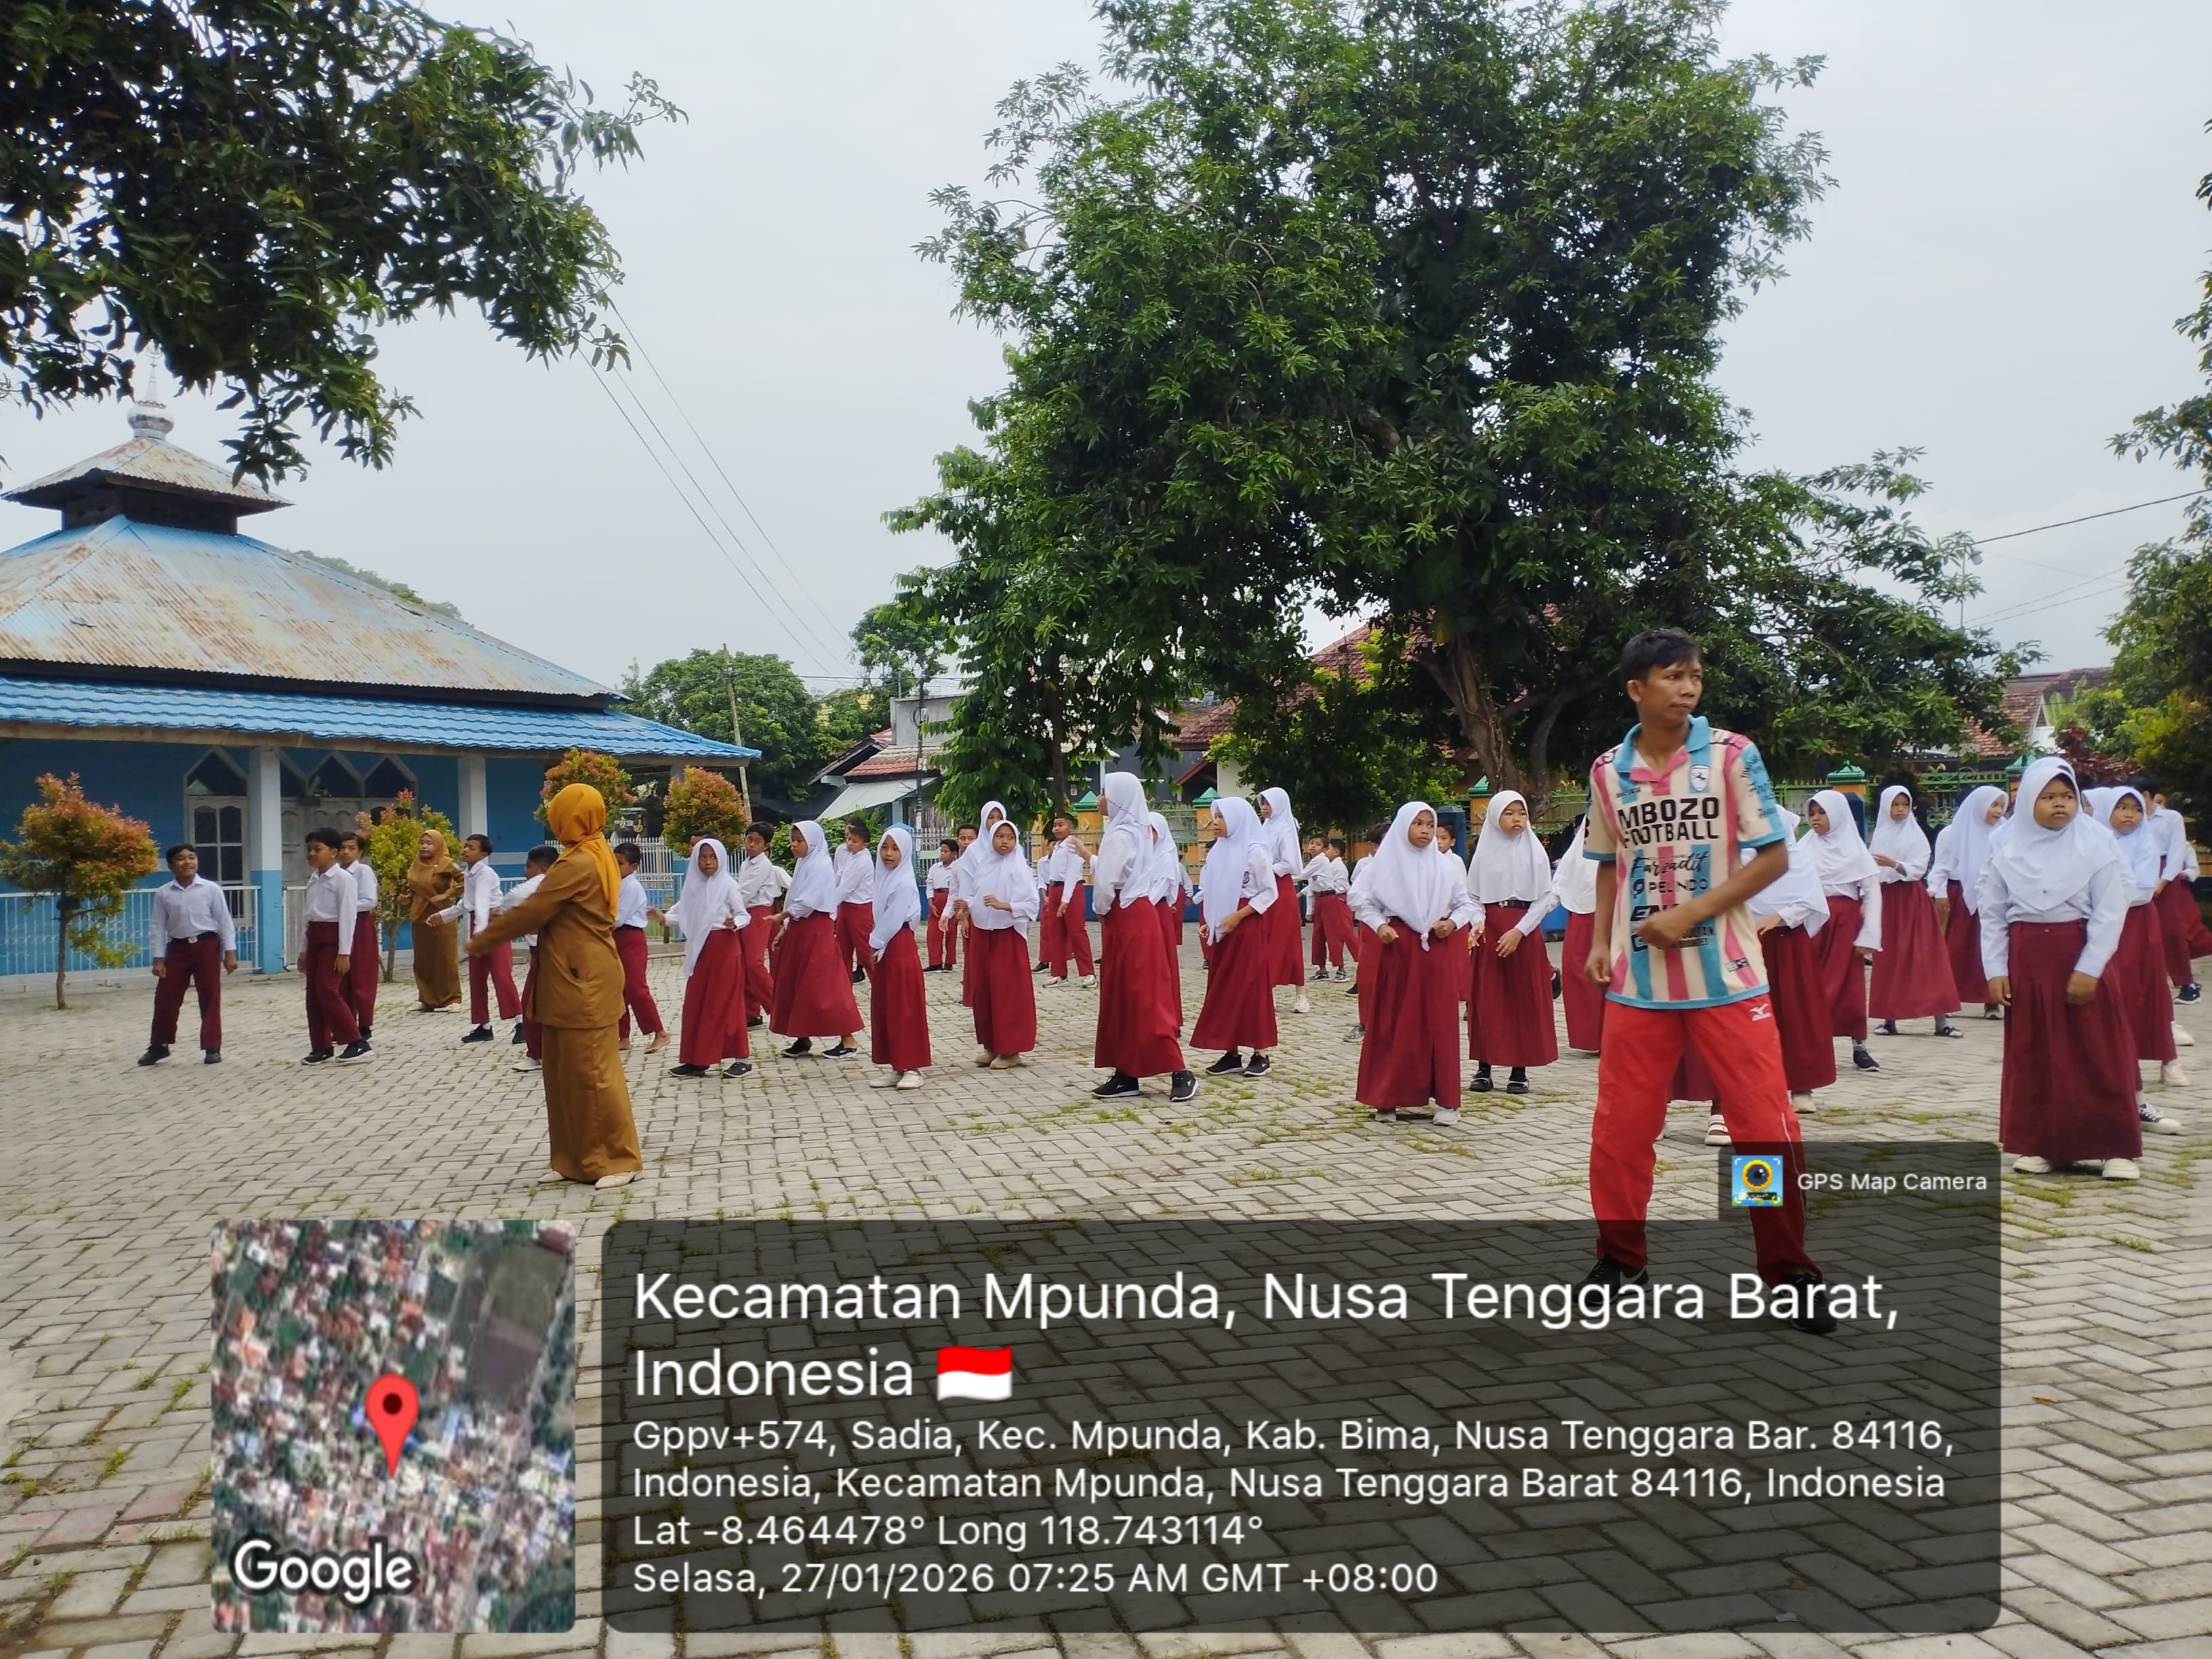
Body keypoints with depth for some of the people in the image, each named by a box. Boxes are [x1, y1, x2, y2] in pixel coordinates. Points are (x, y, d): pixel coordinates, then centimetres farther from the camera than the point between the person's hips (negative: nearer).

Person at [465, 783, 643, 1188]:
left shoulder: (577, 864, -17)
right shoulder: (595, 857, 14)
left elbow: (533, 911, -15)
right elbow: (545, 911, 19)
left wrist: (481, 942, -3)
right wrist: (503, 923, 12)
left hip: (584, 984, -10)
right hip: (577, 981, 10)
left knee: (592, 1071, -5)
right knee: (567, 1072, 13)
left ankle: (619, 1159, 0)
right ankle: (579, 1159, 18)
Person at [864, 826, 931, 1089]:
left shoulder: (904, 883, -13)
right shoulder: (885, 878, 12)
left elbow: (893, 921, -17)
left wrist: (875, 945, -9)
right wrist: (874, 947, 7)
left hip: (900, 949, -9)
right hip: (882, 950, 9)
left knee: (905, 1010, -4)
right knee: (883, 1010, 10)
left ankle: (912, 1068, 1)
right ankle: (893, 1067, 16)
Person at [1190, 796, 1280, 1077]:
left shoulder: (1255, 851, -9)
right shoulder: (1218, 851, 11)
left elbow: (1270, 893, -9)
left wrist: (1238, 916, -15)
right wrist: (1210, 922, 3)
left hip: (1250, 927, -7)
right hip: (1224, 928, 7)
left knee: (1252, 987, -3)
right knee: (1223, 988, 5)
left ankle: (1260, 1054, 3)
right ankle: (1232, 1053, 10)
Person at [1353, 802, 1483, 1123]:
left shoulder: (1447, 867, 6)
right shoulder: (1384, 863, 2)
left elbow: (1467, 903, 10)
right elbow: (1363, 900, 6)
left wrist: (1453, 922, -8)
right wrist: (1379, 926, -9)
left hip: (1438, 952, 1)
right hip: (1396, 949, -1)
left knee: (1439, 1023, 0)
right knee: (1392, 1024, 1)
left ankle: (1446, 1101, 5)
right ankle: (1388, 1097, 8)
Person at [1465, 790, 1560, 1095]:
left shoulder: (1535, 851, 1)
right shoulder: (1484, 852, 5)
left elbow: (1545, 897, -2)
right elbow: (1472, 896, 7)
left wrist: (1519, 931, -12)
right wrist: (1478, 922, -13)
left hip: (1524, 932, -1)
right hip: (1488, 932, 1)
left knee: (1525, 1000, 0)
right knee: (1486, 999, 0)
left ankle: (1520, 1070, 5)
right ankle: (1484, 1066, 5)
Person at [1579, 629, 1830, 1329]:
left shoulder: (1732, 754, -6)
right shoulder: (1608, 770, 2)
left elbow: (1773, 856, -7)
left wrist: (1691, 913, -16)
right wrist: (1600, 942, 2)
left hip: (1727, 973, -2)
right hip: (1637, 978, 3)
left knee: (1766, 1125, -1)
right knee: (1620, 1124, 8)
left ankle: (1789, 1271, 14)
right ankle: (1620, 1257, 25)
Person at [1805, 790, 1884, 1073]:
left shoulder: (1855, 849, 1)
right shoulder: (1807, 847, 5)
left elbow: (1873, 892, 0)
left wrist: (1868, 936, -5)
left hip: (1846, 922, -1)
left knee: (1850, 985, 3)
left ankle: (1859, 1047, 12)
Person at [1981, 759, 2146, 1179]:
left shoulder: (2097, 844, -4)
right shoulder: (2008, 852, 3)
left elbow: (2111, 910, -7)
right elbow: (1992, 915, 7)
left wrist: (2089, 968, -13)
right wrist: (1995, 970, 0)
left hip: (2079, 955, -2)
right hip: (2025, 960, 2)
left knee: (2097, 1054, 0)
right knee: (2030, 1055, 6)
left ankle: (2114, 1148, 7)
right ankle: (2037, 1144, 15)